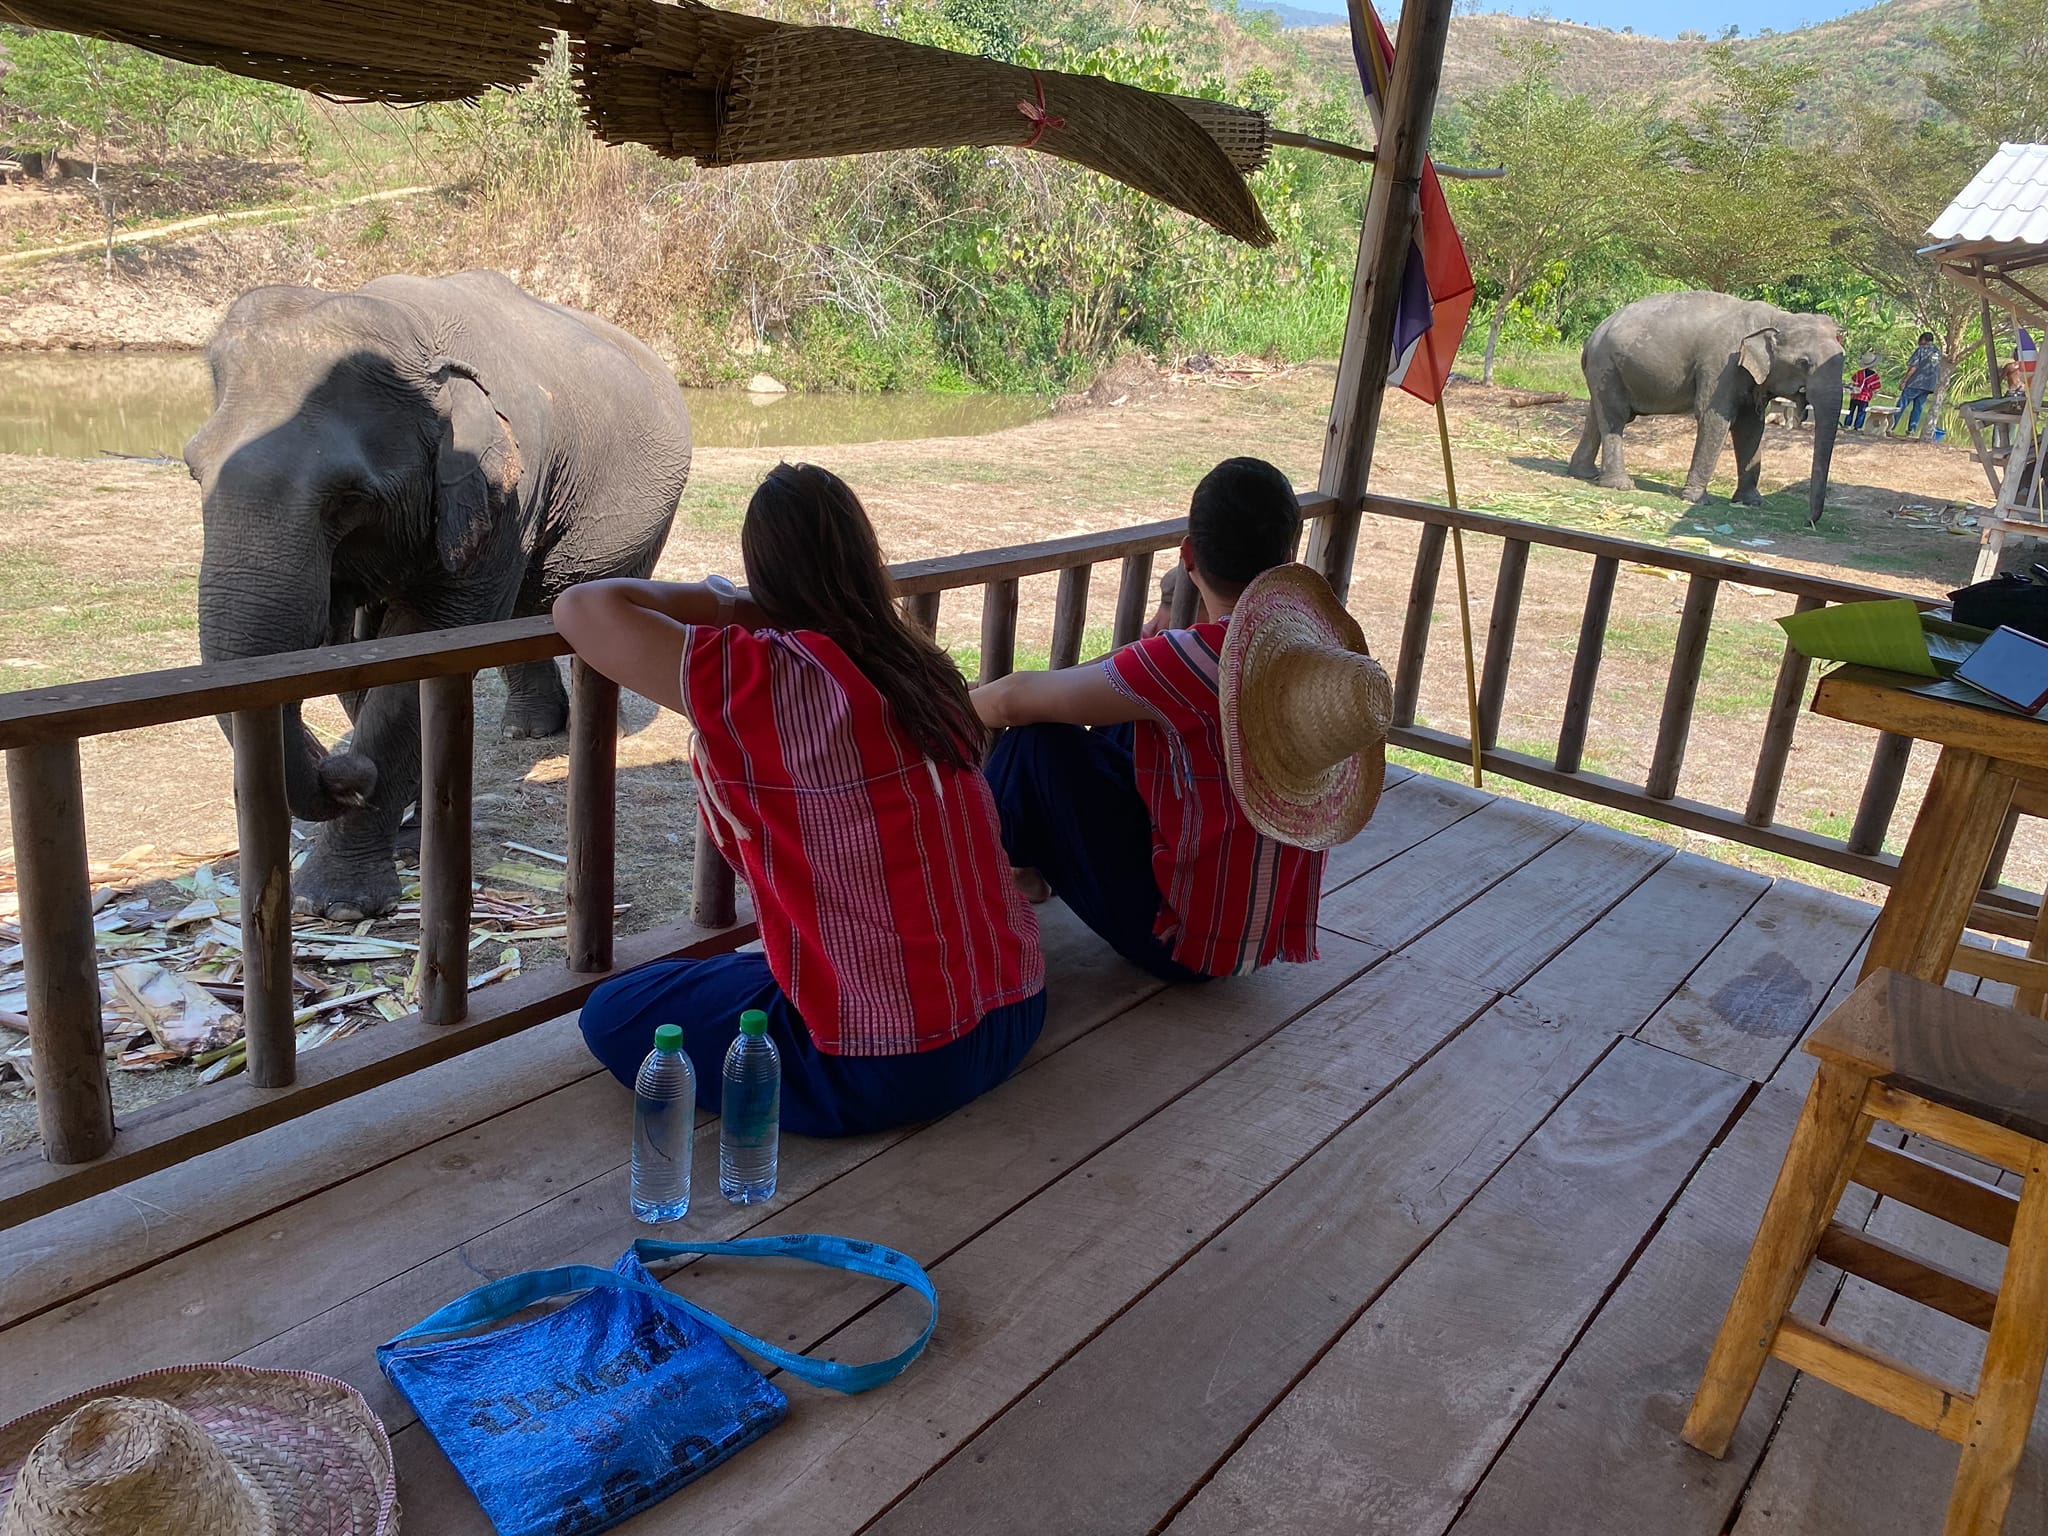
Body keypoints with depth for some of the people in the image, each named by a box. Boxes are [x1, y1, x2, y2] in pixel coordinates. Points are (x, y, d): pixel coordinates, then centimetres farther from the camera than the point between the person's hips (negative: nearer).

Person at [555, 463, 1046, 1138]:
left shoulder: (759, 677, -17)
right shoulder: (924, 667, 2)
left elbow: (581, 608, -17)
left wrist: (717, 604, 1)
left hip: (886, 1073, -7)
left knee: (612, 1016, 10)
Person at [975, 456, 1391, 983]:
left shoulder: (1197, 658, -29)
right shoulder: (1334, 641, -6)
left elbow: (1012, 700, -18)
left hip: (1183, 944, -8)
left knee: (1039, 739, -7)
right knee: (1125, 721, 19)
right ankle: (1035, 865, 36)